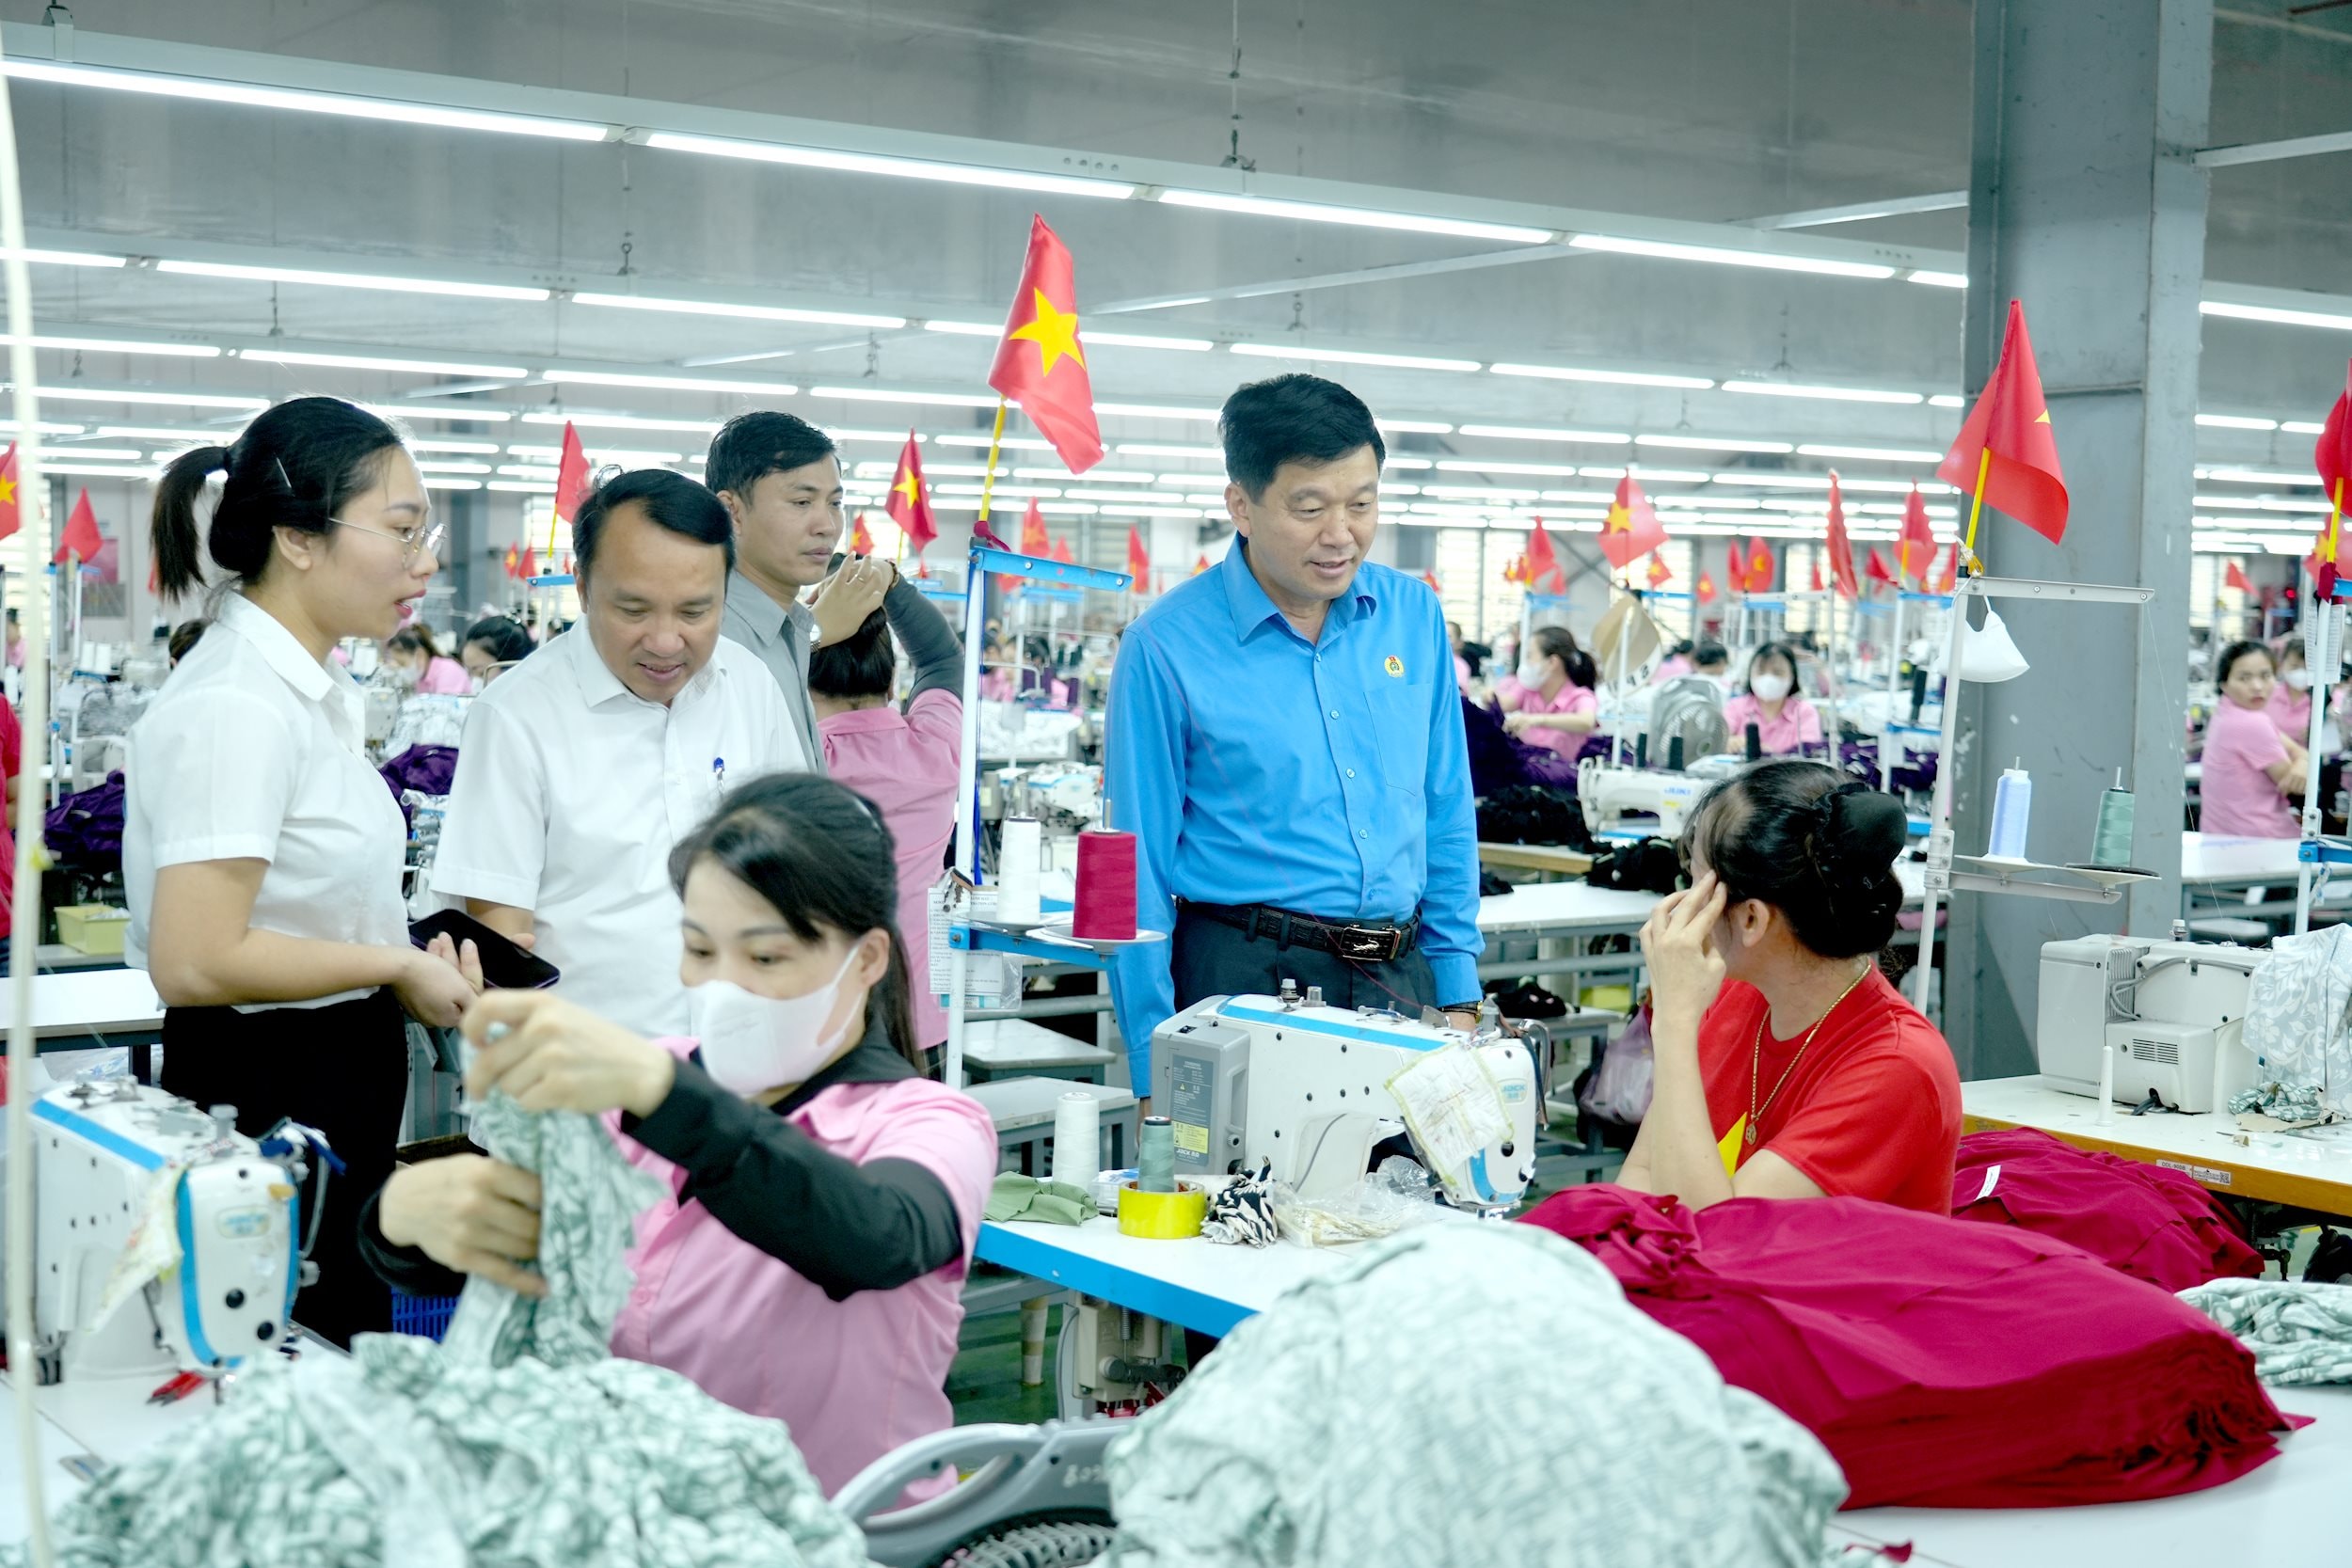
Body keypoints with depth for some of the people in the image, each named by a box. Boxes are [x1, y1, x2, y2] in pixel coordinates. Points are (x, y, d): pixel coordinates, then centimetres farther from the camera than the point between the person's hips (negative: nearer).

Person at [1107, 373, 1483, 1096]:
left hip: (1400, 978, 4)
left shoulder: (1414, 616, 7)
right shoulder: (1167, 646, -7)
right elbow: (1140, 867, -5)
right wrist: (1157, 1078, -6)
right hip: (1246, 976, -4)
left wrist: (1459, 995, 11)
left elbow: (1447, 820, 14)